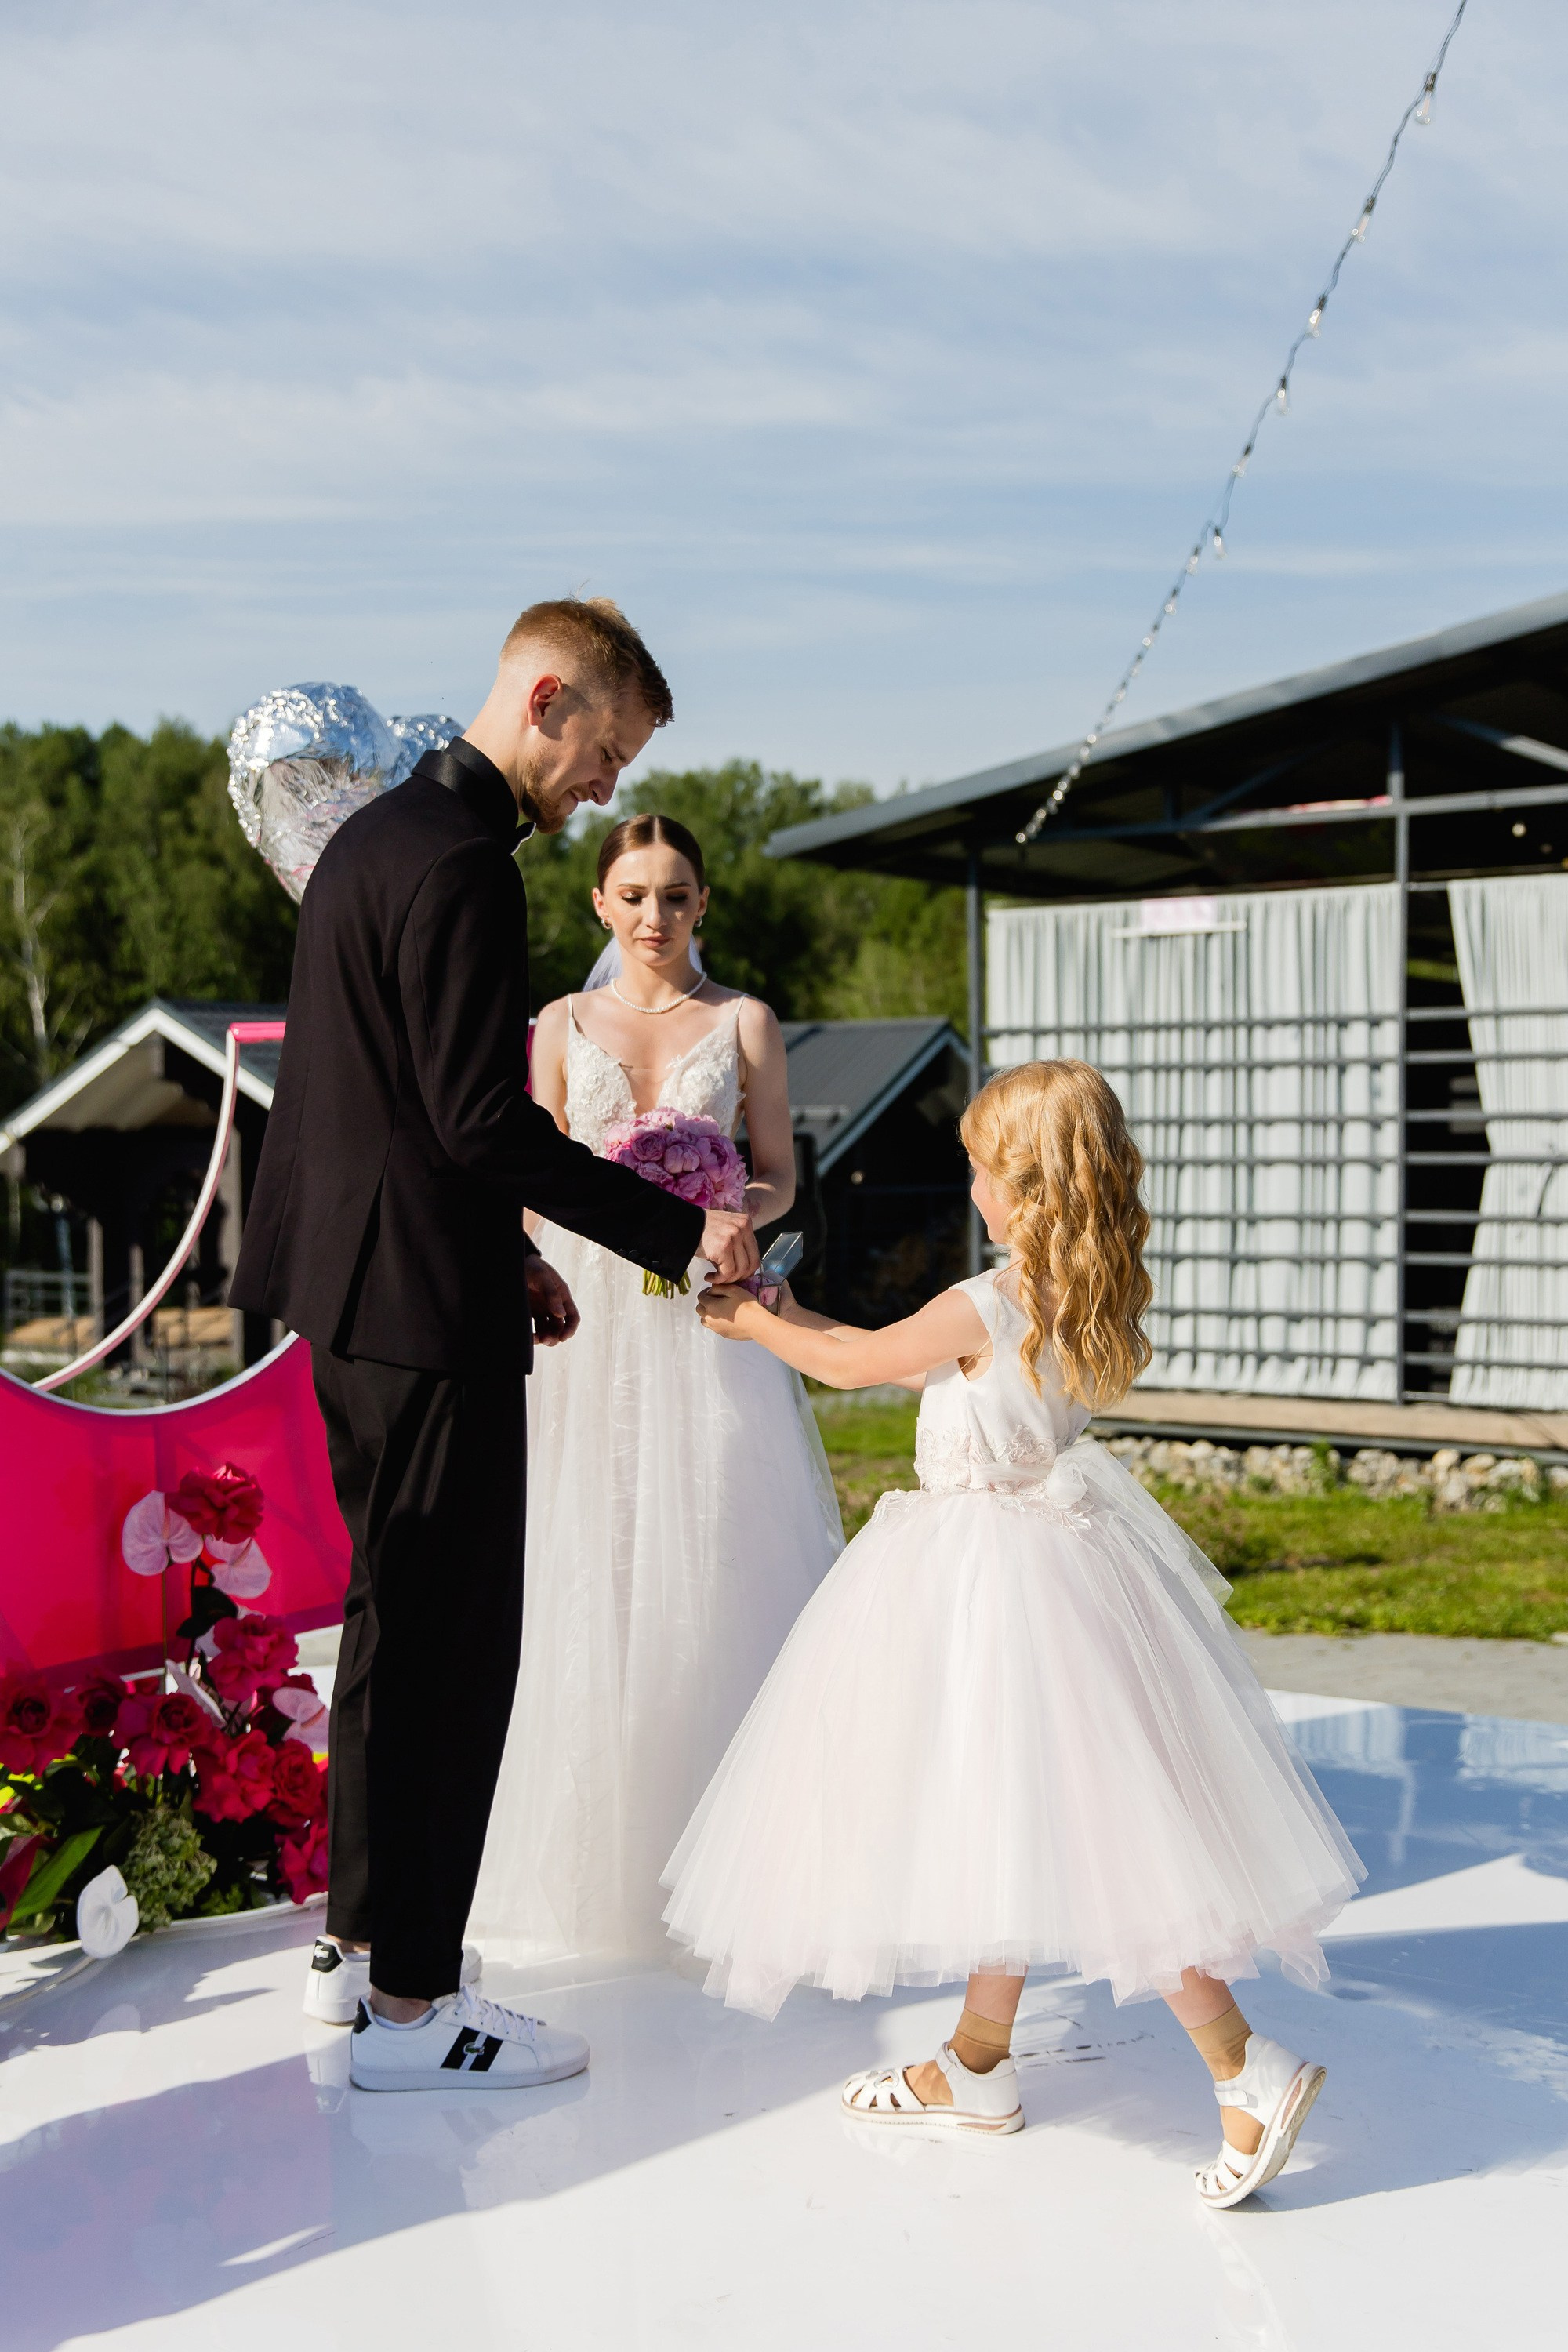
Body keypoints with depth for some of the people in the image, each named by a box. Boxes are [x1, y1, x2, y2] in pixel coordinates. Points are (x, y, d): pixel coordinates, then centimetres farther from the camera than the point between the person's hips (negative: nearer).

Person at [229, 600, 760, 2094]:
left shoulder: (375, 834, 15)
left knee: (394, 1621, 19)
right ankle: (407, 2003, 8)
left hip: (357, 1290, 11)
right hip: (423, 1309, -11)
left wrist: (507, 1250, 18)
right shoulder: (459, 861, -18)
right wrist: (682, 1230, -18)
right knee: (446, 1644, -2)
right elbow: (486, 1118, -23)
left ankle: (360, 1930, 31)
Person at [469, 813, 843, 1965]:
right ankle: (590, 1854, 7)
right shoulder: (562, 1024, 10)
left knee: (714, 1558, -4)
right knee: (586, 1566, -2)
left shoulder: (744, 1023, 8)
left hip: (705, 1318, -1)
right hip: (588, 1316, 1)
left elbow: (779, 1178, 7)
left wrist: (732, 1210, -14)